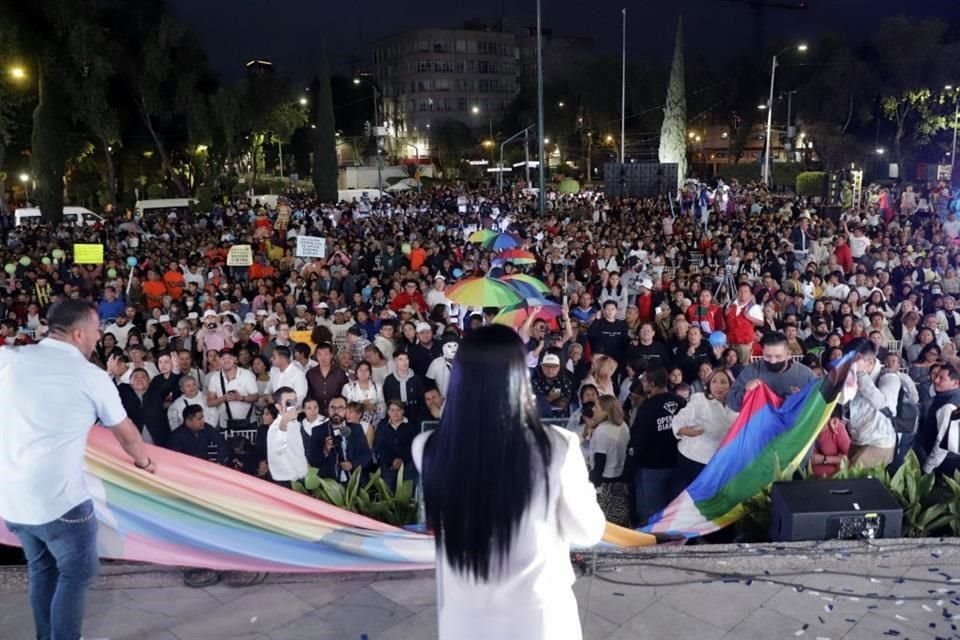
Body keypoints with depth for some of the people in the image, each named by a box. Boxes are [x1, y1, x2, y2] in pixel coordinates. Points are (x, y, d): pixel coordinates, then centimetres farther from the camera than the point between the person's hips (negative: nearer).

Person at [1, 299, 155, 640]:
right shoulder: (92, 376, -6)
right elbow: (127, 434, 8)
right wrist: (144, 461, 26)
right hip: (60, 499, -5)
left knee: (41, 568, 23)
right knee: (77, 573, 14)